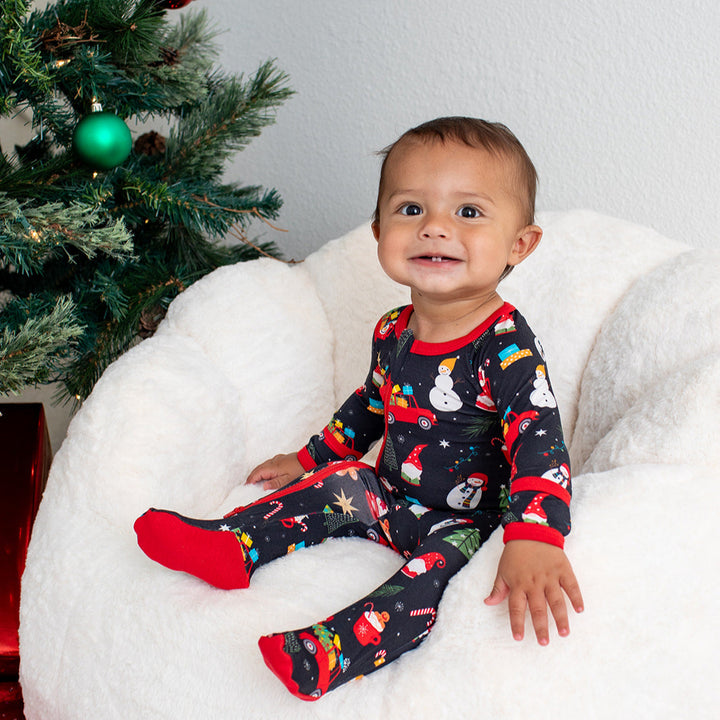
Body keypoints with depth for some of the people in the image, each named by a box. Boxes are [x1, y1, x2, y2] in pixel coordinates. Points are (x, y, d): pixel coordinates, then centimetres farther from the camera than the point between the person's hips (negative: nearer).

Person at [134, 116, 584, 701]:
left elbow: (538, 439, -39)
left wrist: (533, 539, -56)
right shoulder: (393, 332, -1)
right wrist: (311, 457, 26)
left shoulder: (506, 347, -25)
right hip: (393, 495, 9)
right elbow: (371, 405, 21)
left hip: (467, 521, -9)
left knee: (439, 566, -34)